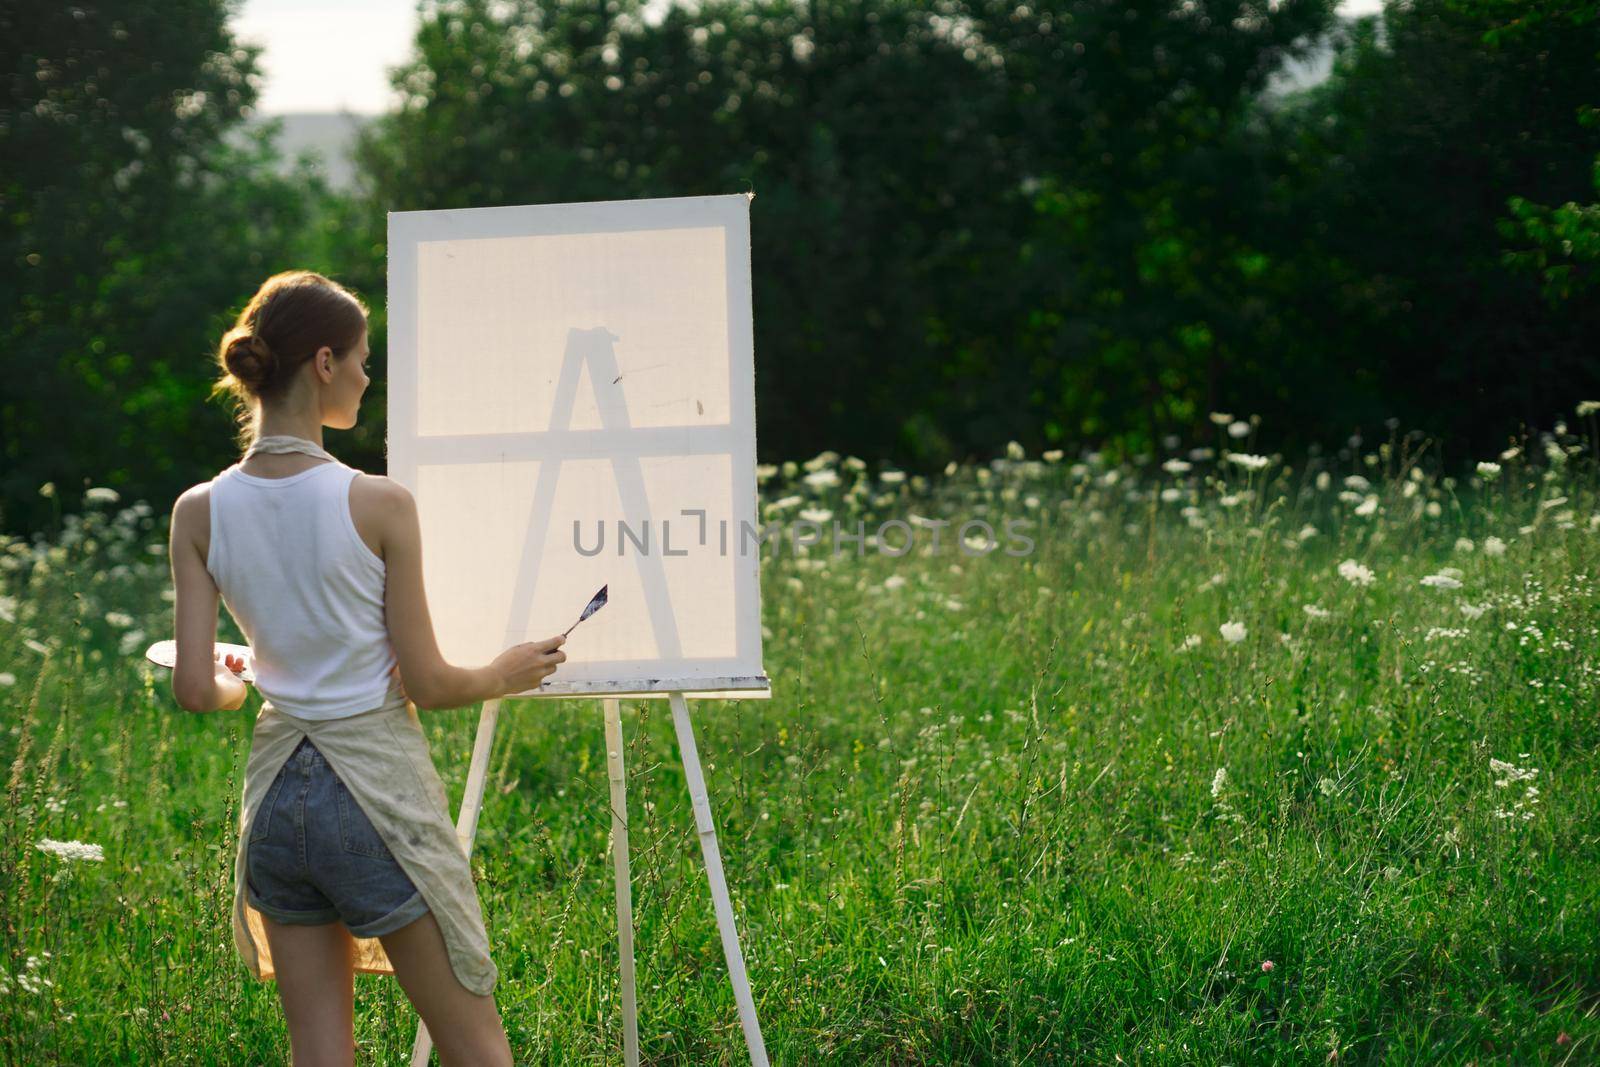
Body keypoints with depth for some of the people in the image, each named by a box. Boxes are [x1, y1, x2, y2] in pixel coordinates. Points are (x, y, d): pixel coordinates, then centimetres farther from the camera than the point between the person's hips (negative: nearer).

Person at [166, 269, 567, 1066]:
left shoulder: (200, 513, -3)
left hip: (276, 788, 5)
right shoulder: (378, 505, -15)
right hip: (377, 787, -5)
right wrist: (507, 674, 10)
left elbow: (197, 691, -3)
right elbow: (427, 685, -10)